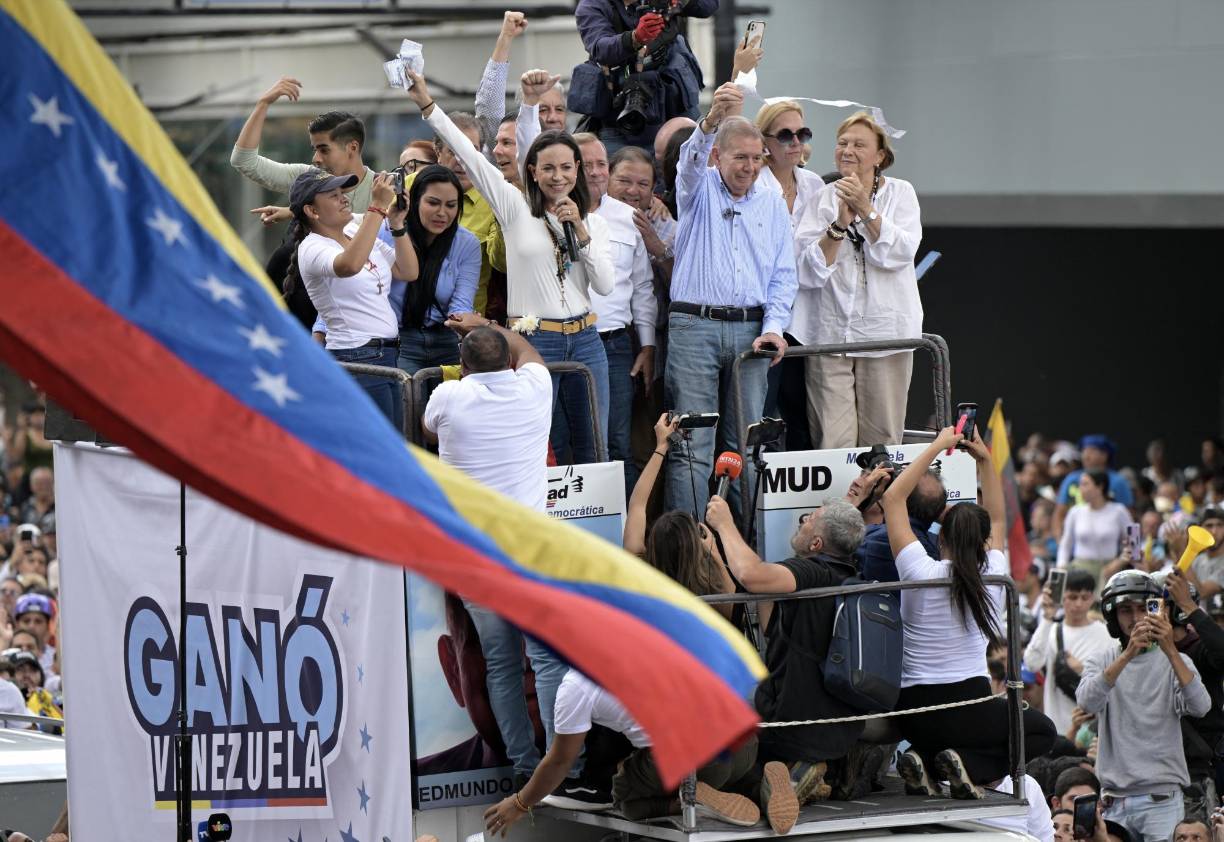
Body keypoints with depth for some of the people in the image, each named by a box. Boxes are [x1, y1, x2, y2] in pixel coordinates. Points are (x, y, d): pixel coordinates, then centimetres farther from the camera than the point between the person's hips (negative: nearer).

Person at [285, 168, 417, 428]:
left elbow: (408, 272, 13)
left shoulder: (360, 233, 15)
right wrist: (378, 207, -32)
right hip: (357, 359, -9)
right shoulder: (312, 248, -11)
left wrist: (397, 224, 1)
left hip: (388, 356, 9)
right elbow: (349, 265, -34)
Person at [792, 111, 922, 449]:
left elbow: (900, 253, -8)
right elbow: (810, 271, -2)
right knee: (833, 443, -8)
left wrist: (866, 209, -16)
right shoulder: (822, 199, 8)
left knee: (882, 441, 1)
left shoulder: (900, 193, 7)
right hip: (829, 331, 0)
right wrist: (840, 223, -13)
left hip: (884, 332, 0)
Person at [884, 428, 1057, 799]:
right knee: (1042, 731, 24)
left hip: (914, 710, 2)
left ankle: (924, 760, 1)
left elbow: (893, 497, 0)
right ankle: (970, 764, -3)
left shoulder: (922, 573, -9)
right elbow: (998, 520, 19)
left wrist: (937, 446, 4)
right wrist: (984, 460, 17)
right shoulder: (993, 577, -2)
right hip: (970, 708, -2)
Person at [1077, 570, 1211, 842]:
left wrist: (1170, 651, -25)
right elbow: (1087, 701, -14)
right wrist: (1128, 654, -26)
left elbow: (1200, 707, -13)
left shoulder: (1175, 661, 6)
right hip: (1114, 801, 1)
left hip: (1162, 801, -1)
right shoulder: (1100, 662, 9)